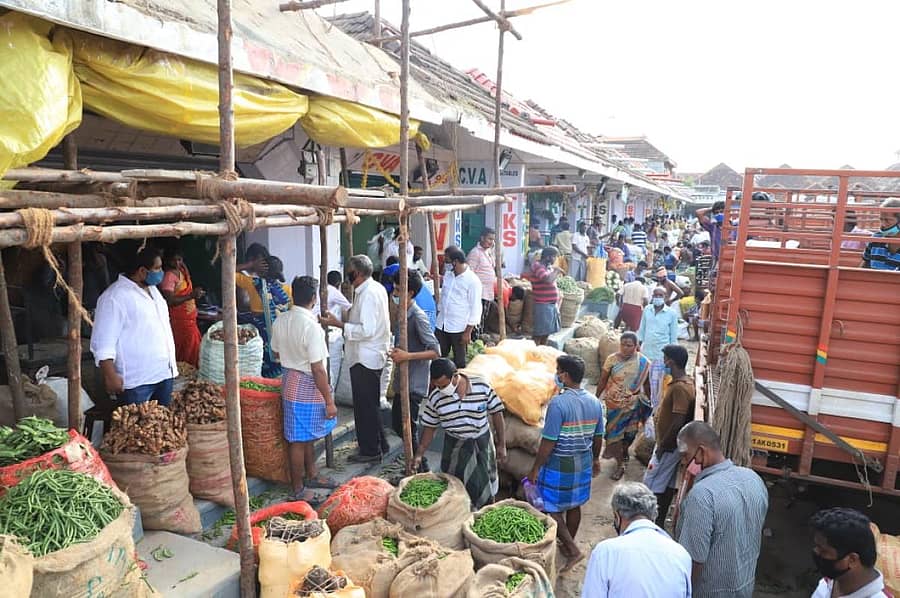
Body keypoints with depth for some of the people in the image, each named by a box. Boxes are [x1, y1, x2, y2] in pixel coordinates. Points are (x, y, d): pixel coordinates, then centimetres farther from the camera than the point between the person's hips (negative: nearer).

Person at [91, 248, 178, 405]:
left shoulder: (152, 289, 13)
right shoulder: (115, 296, -14)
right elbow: (103, 342, -17)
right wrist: (111, 377, -21)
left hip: (165, 374, 8)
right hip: (136, 381, -8)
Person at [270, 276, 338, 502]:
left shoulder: (280, 321, 0)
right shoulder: (311, 327, -25)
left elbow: (277, 353, 14)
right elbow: (318, 369, -23)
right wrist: (329, 401, -16)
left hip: (289, 380, 9)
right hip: (307, 387, -8)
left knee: (308, 435, 23)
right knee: (300, 440, 4)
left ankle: (312, 475, 39)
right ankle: (298, 490, 18)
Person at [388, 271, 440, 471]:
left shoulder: (418, 317, -19)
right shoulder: (404, 314, 9)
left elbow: (436, 351, -24)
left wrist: (407, 356, -28)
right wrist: (398, 352, 8)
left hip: (414, 385, -10)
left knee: (407, 428, -3)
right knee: (397, 424, 17)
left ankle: (421, 469, 12)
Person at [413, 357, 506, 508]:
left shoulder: (482, 387, -18)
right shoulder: (435, 397, -13)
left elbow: (496, 414, -8)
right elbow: (429, 428, -2)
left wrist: (501, 445, -6)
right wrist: (419, 455, -6)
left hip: (482, 443, 0)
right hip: (455, 447, 1)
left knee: (484, 485, 13)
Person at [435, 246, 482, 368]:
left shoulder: (472, 280, -14)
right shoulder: (448, 275, 6)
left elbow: (475, 309, -14)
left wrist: (468, 332, -14)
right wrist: (438, 315, 15)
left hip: (459, 328, -6)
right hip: (442, 325, 6)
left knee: (459, 361, 6)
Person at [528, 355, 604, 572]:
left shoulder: (558, 403, -25)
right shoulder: (594, 402, -4)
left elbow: (548, 442, -23)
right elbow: (598, 437, 8)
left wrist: (535, 468, -12)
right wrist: (595, 459, 24)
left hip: (559, 465, -7)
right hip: (583, 463, 7)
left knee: (551, 508, 8)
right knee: (574, 505, 21)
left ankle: (573, 550, 4)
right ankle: (568, 544, 38)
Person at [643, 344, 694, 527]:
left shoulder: (680, 387, -25)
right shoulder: (686, 382, 6)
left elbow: (678, 422, -28)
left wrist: (662, 446, -18)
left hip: (668, 446, -9)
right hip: (671, 444, 9)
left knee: (651, 486, 0)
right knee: (668, 484, 16)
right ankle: (659, 522, 27)